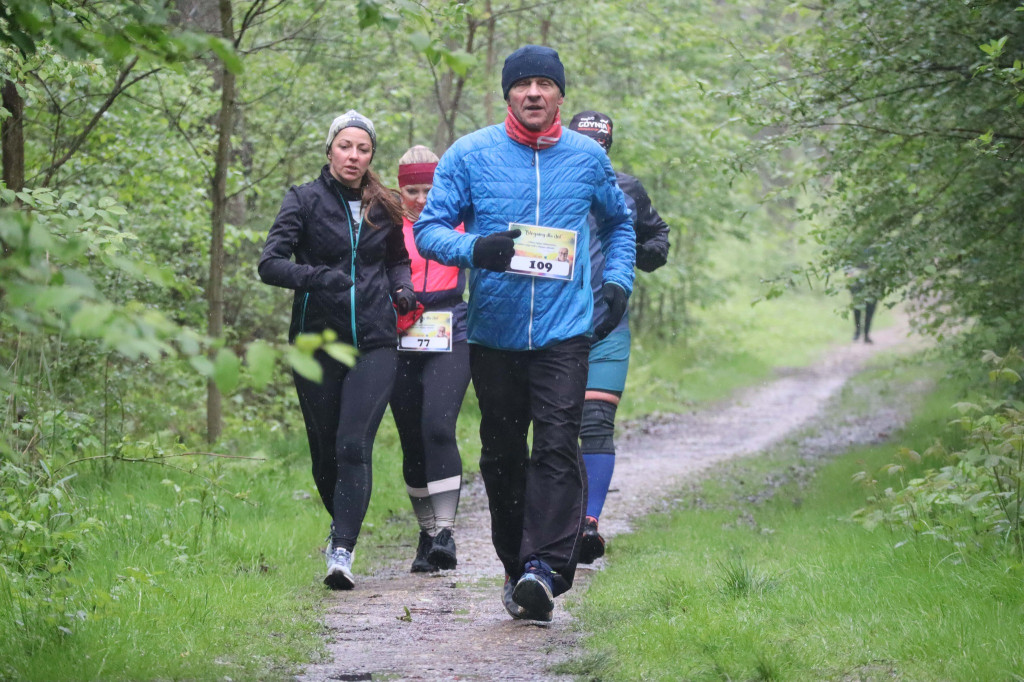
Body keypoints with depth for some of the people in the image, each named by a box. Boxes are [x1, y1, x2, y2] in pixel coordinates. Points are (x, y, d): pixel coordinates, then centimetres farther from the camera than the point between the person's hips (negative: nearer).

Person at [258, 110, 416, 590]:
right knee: (325, 451, 7)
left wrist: (403, 289, 5)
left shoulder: (384, 208, 10)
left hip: (374, 344, 0)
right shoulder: (305, 201, 1)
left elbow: (399, 260, 27)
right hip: (317, 343, 0)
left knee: (354, 447, -15)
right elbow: (270, 264, -9)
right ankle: (342, 522, 35)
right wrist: (316, 276, -26)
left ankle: (341, 552, -20)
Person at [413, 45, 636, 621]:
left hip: (564, 331, -1)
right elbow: (429, 228, 0)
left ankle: (545, 569, -19)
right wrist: (473, 249, -21)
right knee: (502, 453, 8)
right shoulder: (471, 154, 1)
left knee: (558, 447, -14)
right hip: (494, 331, 1)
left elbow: (620, 221, 26)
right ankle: (515, 565, 21)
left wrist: (619, 279, 11)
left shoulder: (587, 157, 7)